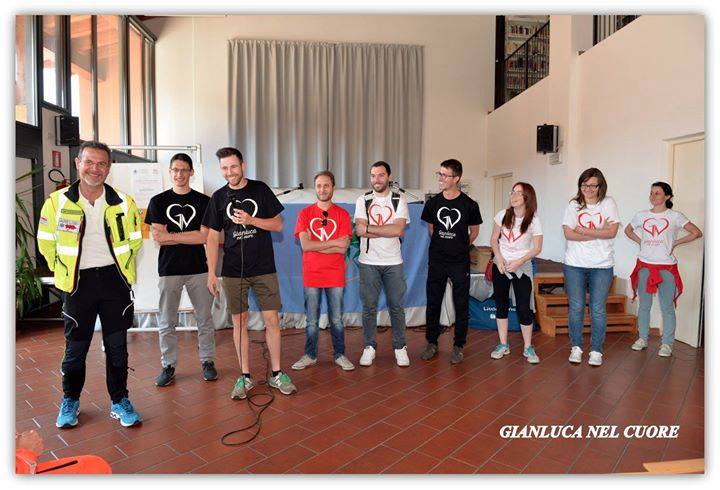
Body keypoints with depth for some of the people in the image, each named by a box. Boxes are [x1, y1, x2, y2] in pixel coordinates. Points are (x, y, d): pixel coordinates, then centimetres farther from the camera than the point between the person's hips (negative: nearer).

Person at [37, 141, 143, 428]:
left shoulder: (123, 203, -2)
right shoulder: (57, 202, -3)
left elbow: (135, 241, 10)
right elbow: (46, 243, 7)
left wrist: (118, 268, 10)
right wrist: (65, 271, 6)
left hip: (114, 280, 0)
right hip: (78, 283, 0)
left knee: (117, 345, 7)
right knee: (75, 347, 10)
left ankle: (120, 402, 22)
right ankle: (70, 401, 31)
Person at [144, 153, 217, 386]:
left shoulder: (203, 201, 4)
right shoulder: (158, 201, 6)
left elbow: (205, 237, -6)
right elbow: (158, 238, -3)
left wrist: (171, 236, -7)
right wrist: (191, 237, -7)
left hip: (198, 269, 0)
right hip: (169, 270, 1)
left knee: (205, 319, 7)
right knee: (166, 323, 7)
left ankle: (207, 361, 21)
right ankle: (168, 365, 21)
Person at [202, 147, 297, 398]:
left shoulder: (260, 189, 1)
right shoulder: (219, 197, 4)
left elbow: (278, 225, 0)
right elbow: (213, 238, 5)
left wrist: (251, 220, -16)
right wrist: (211, 273, 1)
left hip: (264, 269, -1)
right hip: (233, 271, 1)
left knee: (271, 320, 0)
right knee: (239, 322, 6)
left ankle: (276, 373, 15)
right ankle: (245, 376, 20)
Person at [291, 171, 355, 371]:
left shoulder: (342, 214, 2)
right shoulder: (305, 213, 3)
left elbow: (343, 248, -8)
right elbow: (305, 245, -9)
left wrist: (315, 245, -10)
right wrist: (333, 242, -10)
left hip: (335, 275, 0)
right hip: (311, 275, 0)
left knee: (337, 319, 9)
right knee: (311, 320, 10)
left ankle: (339, 355, 23)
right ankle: (310, 355, 24)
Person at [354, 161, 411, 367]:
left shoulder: (399, 201, 2)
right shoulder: (363, 200, 3)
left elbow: (398, 229, -13)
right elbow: (359, 230, -10)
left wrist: (369, 228, -12)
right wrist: (388, 231, -12)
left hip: (393, 262, 0)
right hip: (368, 261, 0)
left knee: (397, 306, 5)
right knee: (369, 306, 6)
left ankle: (400, 347, 19)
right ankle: (369, 347, 19)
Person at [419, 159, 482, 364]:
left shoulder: (469, 205, -8)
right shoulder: (433, 202, -1)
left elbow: (474, 231, 7)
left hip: (460, 263, -2)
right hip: (436, 261, 2)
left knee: (461, 305, 5)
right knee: (433, 303, 9)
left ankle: (458, 346, 20)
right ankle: (432, 343, 24)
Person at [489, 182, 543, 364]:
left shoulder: (534, 220, -9)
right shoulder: (503, 215, -2)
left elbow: (537, 248, -7)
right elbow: (494, 239, 3)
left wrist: (518, 262, -18)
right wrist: (499, 258, -12)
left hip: (522, 267, -3)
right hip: (500, 265, 3)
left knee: (523, 308, -4)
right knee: (501, 305, 8)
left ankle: (528, 347, 13)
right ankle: (503, 345, 20)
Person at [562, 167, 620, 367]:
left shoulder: (608, 203, 3)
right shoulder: (574, 205, 4)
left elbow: (612, 232, -9)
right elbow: (568, 233, -8)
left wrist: (583, 231, -11)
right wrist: (599, 233, -11)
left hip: (602, 266, 0)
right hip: (574, 264, 1)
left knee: (598, 310, 4)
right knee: (576, 308, 5)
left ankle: (596, 350, 16)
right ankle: (576, 347, 18)